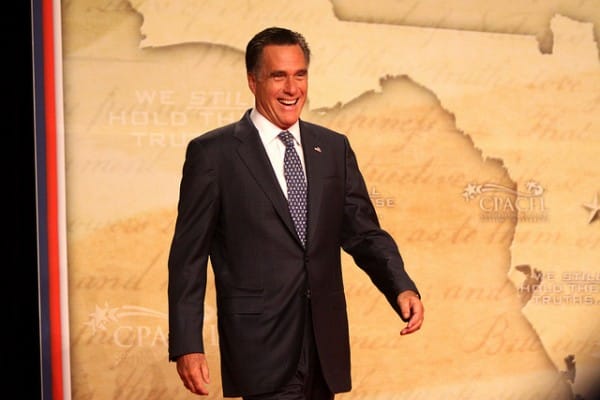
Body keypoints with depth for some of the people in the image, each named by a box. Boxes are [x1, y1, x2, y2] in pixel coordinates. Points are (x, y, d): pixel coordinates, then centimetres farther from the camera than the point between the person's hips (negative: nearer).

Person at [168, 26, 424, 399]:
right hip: (260, 347, -4)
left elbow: (363, 232, 9)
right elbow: (189, 256, -3)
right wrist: (187, 347, -8)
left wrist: (402, 287, -10)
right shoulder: (212, 152, -3)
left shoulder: (334, 148, 10)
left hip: (325, 345, 5)